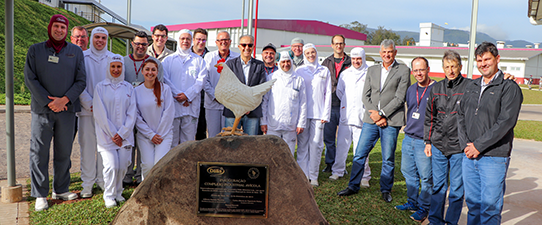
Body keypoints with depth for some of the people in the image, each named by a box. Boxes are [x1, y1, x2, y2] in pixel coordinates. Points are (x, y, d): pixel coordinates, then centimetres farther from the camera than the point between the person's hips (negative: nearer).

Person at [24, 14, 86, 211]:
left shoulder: (76, 52, 8)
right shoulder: (35, 50, 7)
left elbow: (81, 80, 3)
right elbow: (30, 79, 0)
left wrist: (64, 100, -10)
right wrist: (48, 102, -10)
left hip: (67, 110, 1)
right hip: (42, 109, -1)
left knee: (64, 152, 8)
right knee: (39, 152, 1)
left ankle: (61, 190, 21)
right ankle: (40, 195, 10)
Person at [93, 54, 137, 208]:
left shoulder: (128, 87, 8)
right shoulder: (100, 87, 1)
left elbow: (132, 113, 4)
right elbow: (100, 114, -3)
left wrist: (122, 133, -6)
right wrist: (112, 134, -8)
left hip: (125, 135, 2)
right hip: (106, 135, -2)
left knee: (123, 165, -2)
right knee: (112, 165, -12)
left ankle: (118, 192, 22)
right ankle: (109, 195, 9)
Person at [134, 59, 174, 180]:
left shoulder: (164, 88, 0)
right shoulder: (136, 91, 4)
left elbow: (169, 113, -2)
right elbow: (137, 117, 2)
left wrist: (159, 135, -6)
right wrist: (151, 135, -6)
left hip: (164, 134, -1)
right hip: (144, 135, 1)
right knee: (148, 165, -11)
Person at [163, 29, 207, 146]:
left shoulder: (198, 60, 14)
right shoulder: (168, 60, 13)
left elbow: (201, 80, 2)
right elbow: (165, 80, 2)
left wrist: (187, 95, -10)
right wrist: (179, 96, -10)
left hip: (191, 106, 0)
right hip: (172, 105, 0)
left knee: (189, 141, 0)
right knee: (171, 140, 0)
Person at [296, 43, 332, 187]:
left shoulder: (324, 71, 11)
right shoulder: (299, 71, 10)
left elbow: (328, 94, 9)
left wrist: (326, 114, 1)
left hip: (318, 113, 0)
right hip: (302, 112, 0)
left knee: (316, 144, -2)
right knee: (303, 144, 0)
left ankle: (313, 176, 7)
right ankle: (303, 175, 7)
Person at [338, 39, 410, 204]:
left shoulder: (403, 71, 2)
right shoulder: (372, 70, 14)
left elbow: (400, 98, -6)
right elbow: (366, 95, 8)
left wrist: (382, 114, -12)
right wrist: (374, 114, -7)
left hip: (391, 121, -3)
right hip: (371, 120, 3)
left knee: (388, 159, 4)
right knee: (359, 154, 5)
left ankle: (386, 190, 21)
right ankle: (353, 186, 18)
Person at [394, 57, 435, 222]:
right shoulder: (411, 89, 11)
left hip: (425, 142, -6)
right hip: (408, 139, 7)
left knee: (426, 176, 1)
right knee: (408, 172, 14)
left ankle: (424, 208, 16)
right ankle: (412, 202, 30)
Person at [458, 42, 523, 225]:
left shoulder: (510, 88, -5)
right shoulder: (471, 86, 14)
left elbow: (506, 122, -14)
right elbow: (461, 116, 13)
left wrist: (479, 145, -14)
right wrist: (465, 144, 0)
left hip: (494, 157, -5)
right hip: (469, 156, 5)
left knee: (490, 206, 0)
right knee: (472, 202, 14)